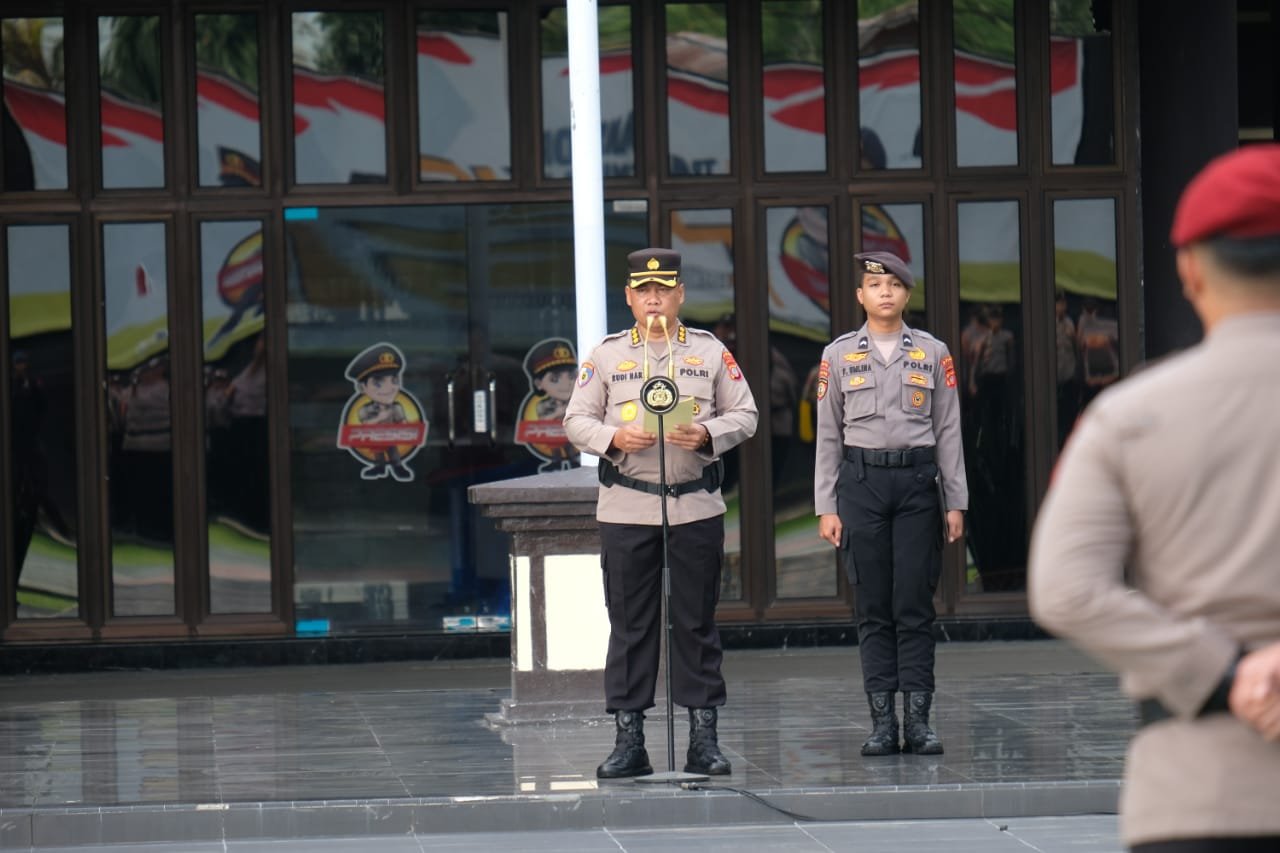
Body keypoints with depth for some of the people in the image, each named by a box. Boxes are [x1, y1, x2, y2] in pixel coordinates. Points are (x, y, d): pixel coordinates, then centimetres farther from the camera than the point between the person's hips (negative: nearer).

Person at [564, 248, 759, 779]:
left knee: (697, 624, 3)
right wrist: (614, 438, -14)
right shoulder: (606, 355, 7)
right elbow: (576, 421, 6)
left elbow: (745, 414, 8)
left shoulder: (711, 352, 7)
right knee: (629, 625, 1)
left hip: (696, 509, 0)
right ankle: (629, 740, 5)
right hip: (625, 510, 0)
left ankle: (704, 739, 7)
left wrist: (707, 434, -12)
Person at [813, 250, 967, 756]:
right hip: (862, 481, 0)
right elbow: (828, 435, 7)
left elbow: (948, 431, 7)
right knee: (873, 606, 1)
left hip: (917, 481, 0)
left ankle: (918, 720, 1)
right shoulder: (838, 355, 6)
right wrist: (826, 507, 2)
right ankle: (882, 721, 4)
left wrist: (955, 502, 3)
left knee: (915, 604, -1)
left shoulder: (933, 353, 7)